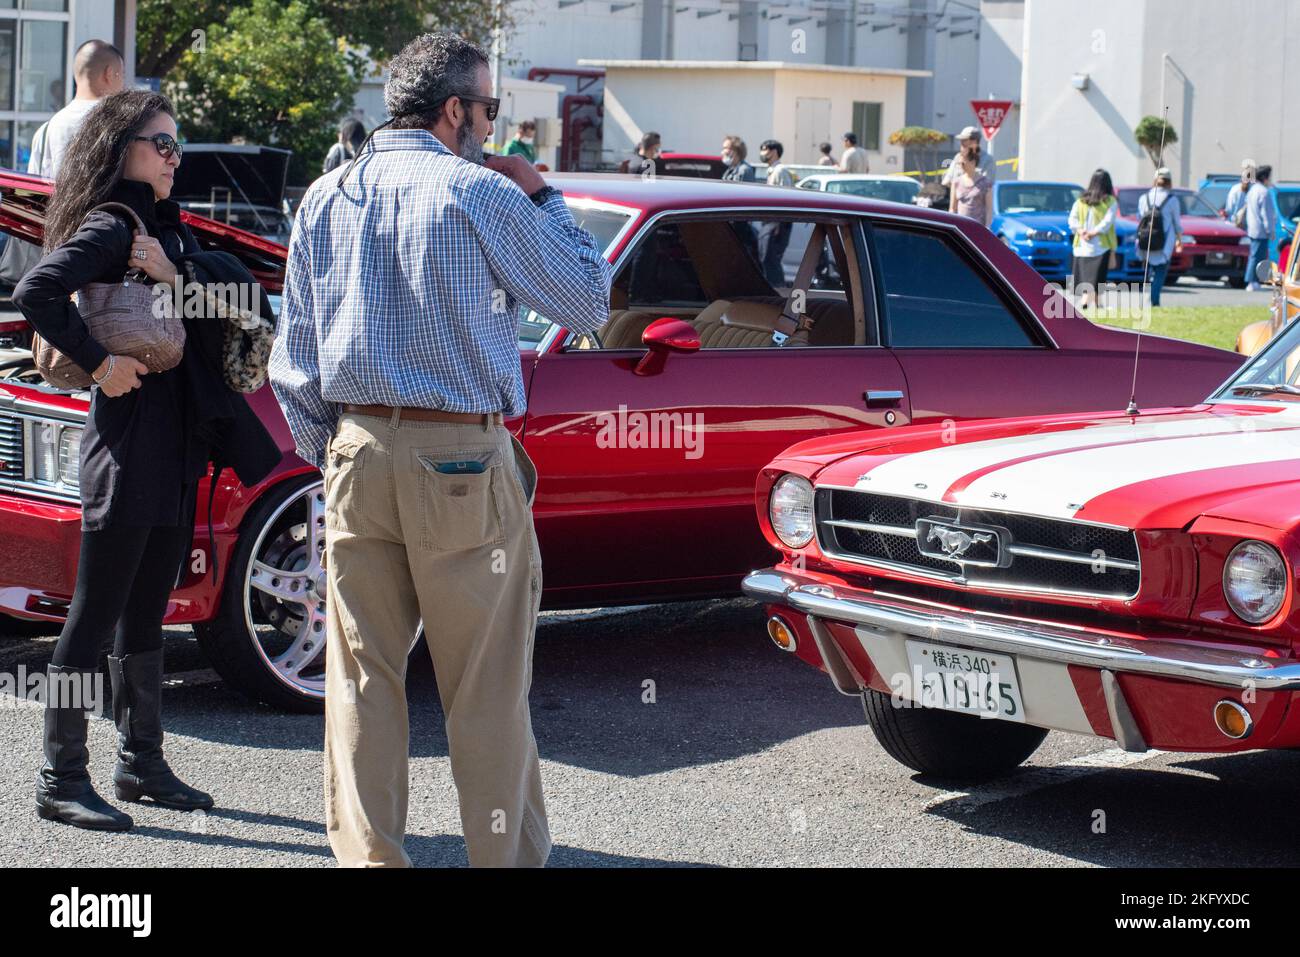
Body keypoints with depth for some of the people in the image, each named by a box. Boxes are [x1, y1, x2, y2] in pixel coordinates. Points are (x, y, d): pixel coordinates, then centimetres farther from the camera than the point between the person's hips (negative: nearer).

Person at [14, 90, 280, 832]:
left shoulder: (167, 229, 15)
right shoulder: (110, 227, -11)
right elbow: (36, 293, -26)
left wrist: (177, 274, -13)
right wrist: (99, 362, -21)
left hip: (178, 440, 9)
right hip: (128, 439, -9)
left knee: (146, 613, 15)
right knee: (96, 616, -3)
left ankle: (143, 763, 25)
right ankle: (62, 779, 3)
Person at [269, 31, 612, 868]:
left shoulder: (326, 199, 9)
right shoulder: (479, 194, -7)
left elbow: (293, 364, 12)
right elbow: (588, 303, 1)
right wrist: (542, 197, 10)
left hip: (358, 455, 5)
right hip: (461, 461, -5)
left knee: (363, 674, 9)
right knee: (486, 686, 4)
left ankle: (368, 853, 11)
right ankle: (507, 853, 11)